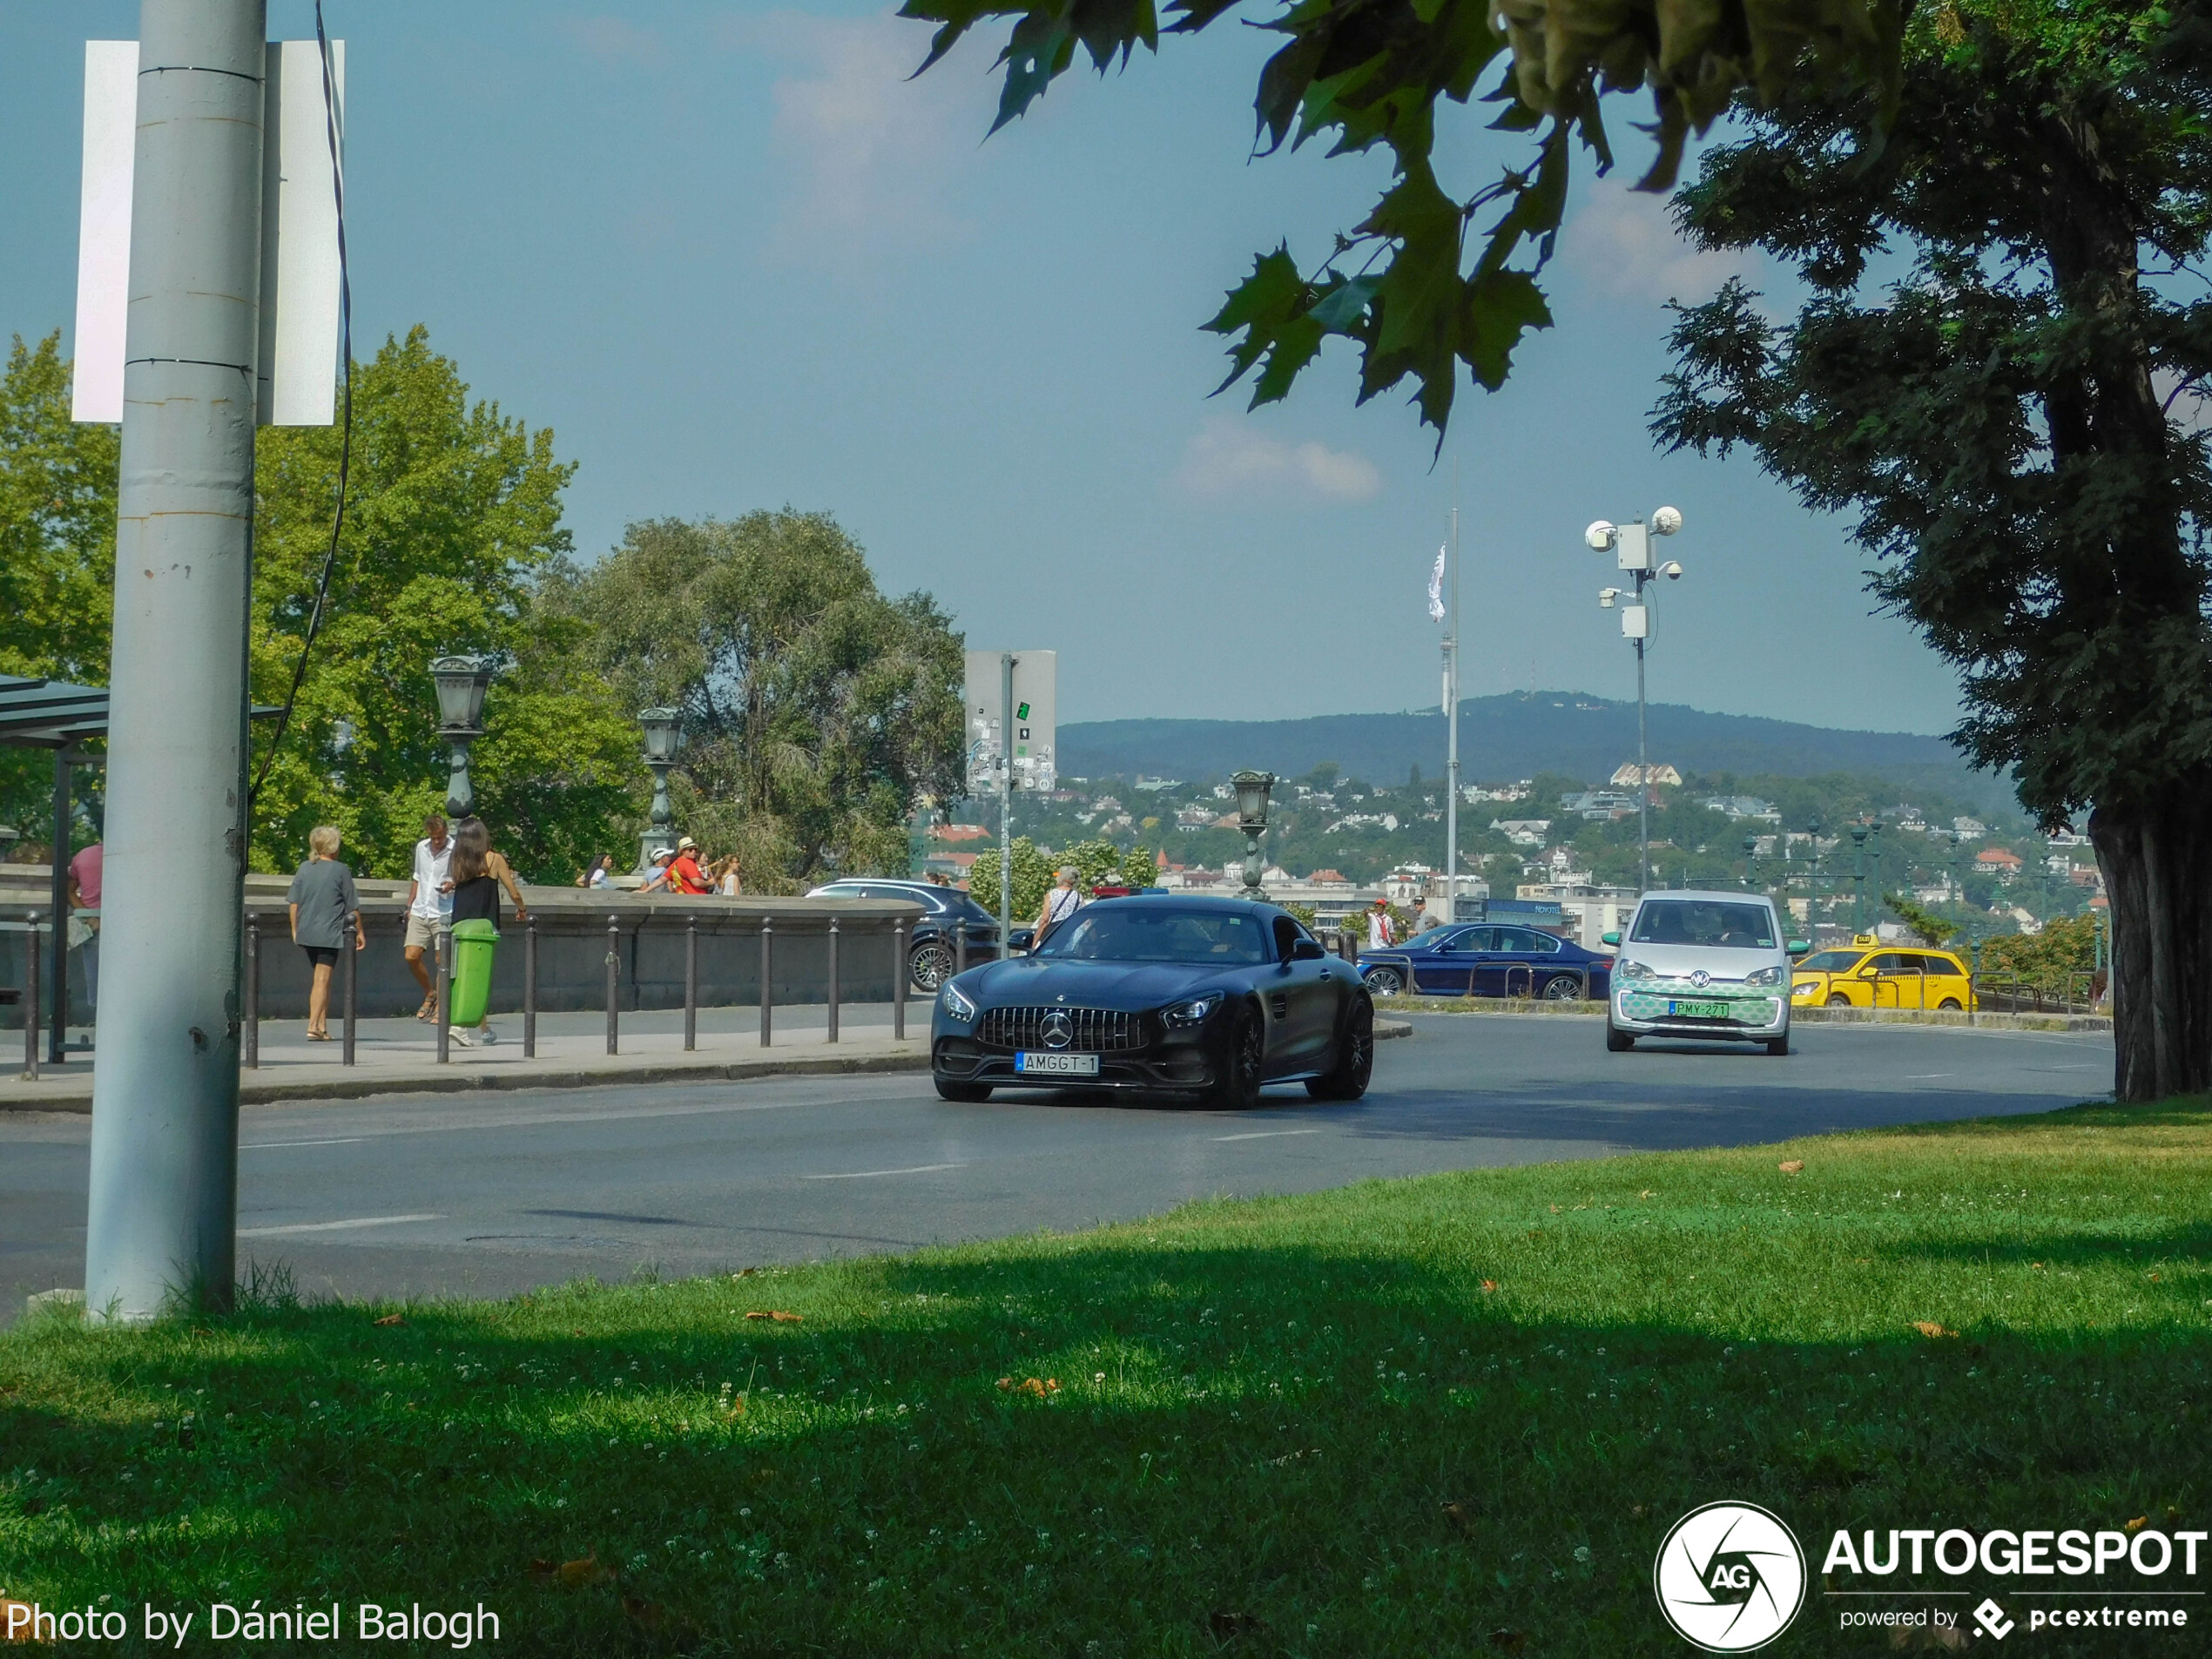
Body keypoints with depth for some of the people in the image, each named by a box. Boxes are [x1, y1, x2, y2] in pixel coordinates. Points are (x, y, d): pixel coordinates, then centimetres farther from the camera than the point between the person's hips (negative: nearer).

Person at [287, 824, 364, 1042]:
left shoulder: (304, 869, 7)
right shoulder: (341, 871, -5)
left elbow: (294, 903, 8)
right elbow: (352, 906, -2)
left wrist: (295, 929, 17)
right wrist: (359, 931, 8)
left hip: (306, 932, 5)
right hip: (329, 933, -5)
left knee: (319, 979, 14)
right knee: (322, 980, -6)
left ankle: (322, 1027, 14)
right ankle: (313, 1026, -14)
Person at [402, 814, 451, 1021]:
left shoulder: (455, 851, -7)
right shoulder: (421, 848, 11)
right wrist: (410, 905, 21)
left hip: (443, 915, -5)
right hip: (419, 912, 5)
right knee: (412, 956, -3)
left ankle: (440, 1007, 6)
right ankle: (430, 994, 20)